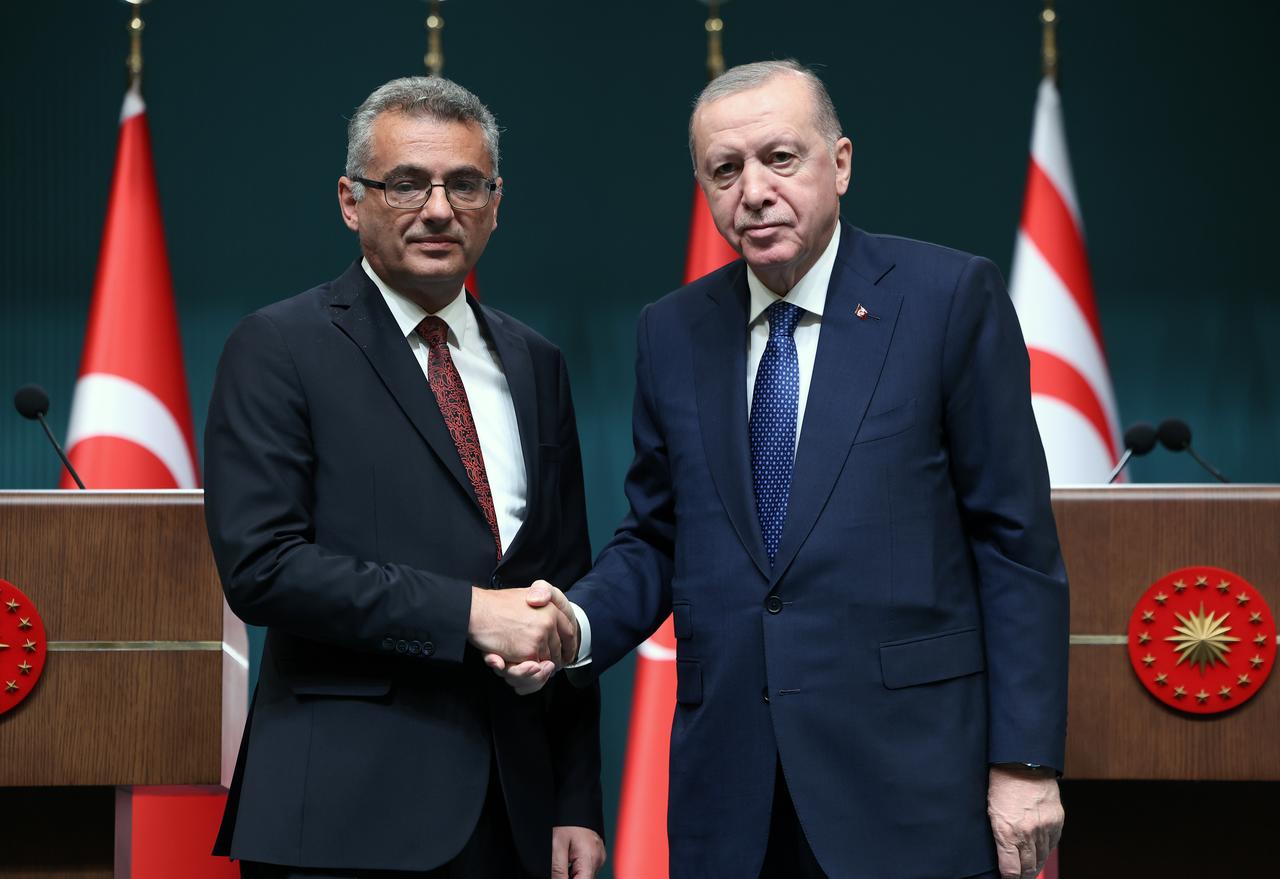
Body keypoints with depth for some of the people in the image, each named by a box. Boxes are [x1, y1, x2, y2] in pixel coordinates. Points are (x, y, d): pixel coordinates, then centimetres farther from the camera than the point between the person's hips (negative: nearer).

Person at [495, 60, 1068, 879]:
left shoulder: (951, 297, -2)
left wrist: (1025, 760, -7)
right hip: (731, 784, 4)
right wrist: (576, 626, -6)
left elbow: (1016, 541, -3)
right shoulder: (674, 333, 10)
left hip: (907, 773, -4)